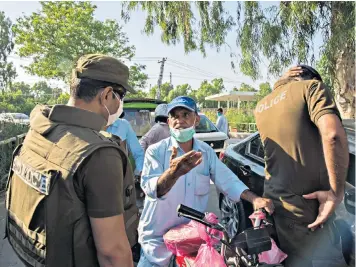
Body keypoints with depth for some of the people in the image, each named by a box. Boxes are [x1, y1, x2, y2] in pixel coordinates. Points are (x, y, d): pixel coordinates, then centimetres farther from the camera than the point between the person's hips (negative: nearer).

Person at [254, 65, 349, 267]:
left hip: (273, 204, 7)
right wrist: (336, 192, -13)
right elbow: (333, 134, -21)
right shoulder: (311, 86, -4)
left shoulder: (261, 106, 16)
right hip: (305, 210, -7)